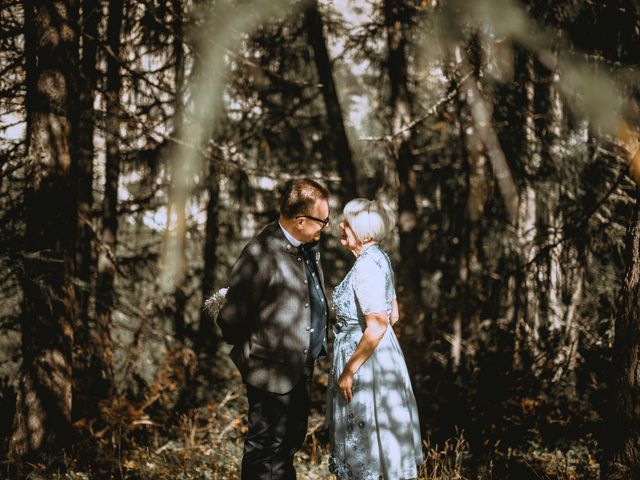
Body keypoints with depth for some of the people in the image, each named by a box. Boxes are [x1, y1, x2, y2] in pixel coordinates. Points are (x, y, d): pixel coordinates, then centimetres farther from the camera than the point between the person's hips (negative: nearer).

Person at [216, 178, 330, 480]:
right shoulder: (261, 255, -25)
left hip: (302, 366, 9)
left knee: (291, 442, 22)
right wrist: (250, 348, -2)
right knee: (267, 449, 5)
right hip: (274, 371, -9)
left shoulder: (307, 246, 3)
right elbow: (230, 319, -20)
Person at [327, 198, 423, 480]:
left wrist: (348, 371, -20)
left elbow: (377, 327, -25)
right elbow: (392, 314, 16)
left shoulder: (367, 266, -21)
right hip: (383, 356, 10)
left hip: (367, 361, -10)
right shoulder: (379, 258, 7)